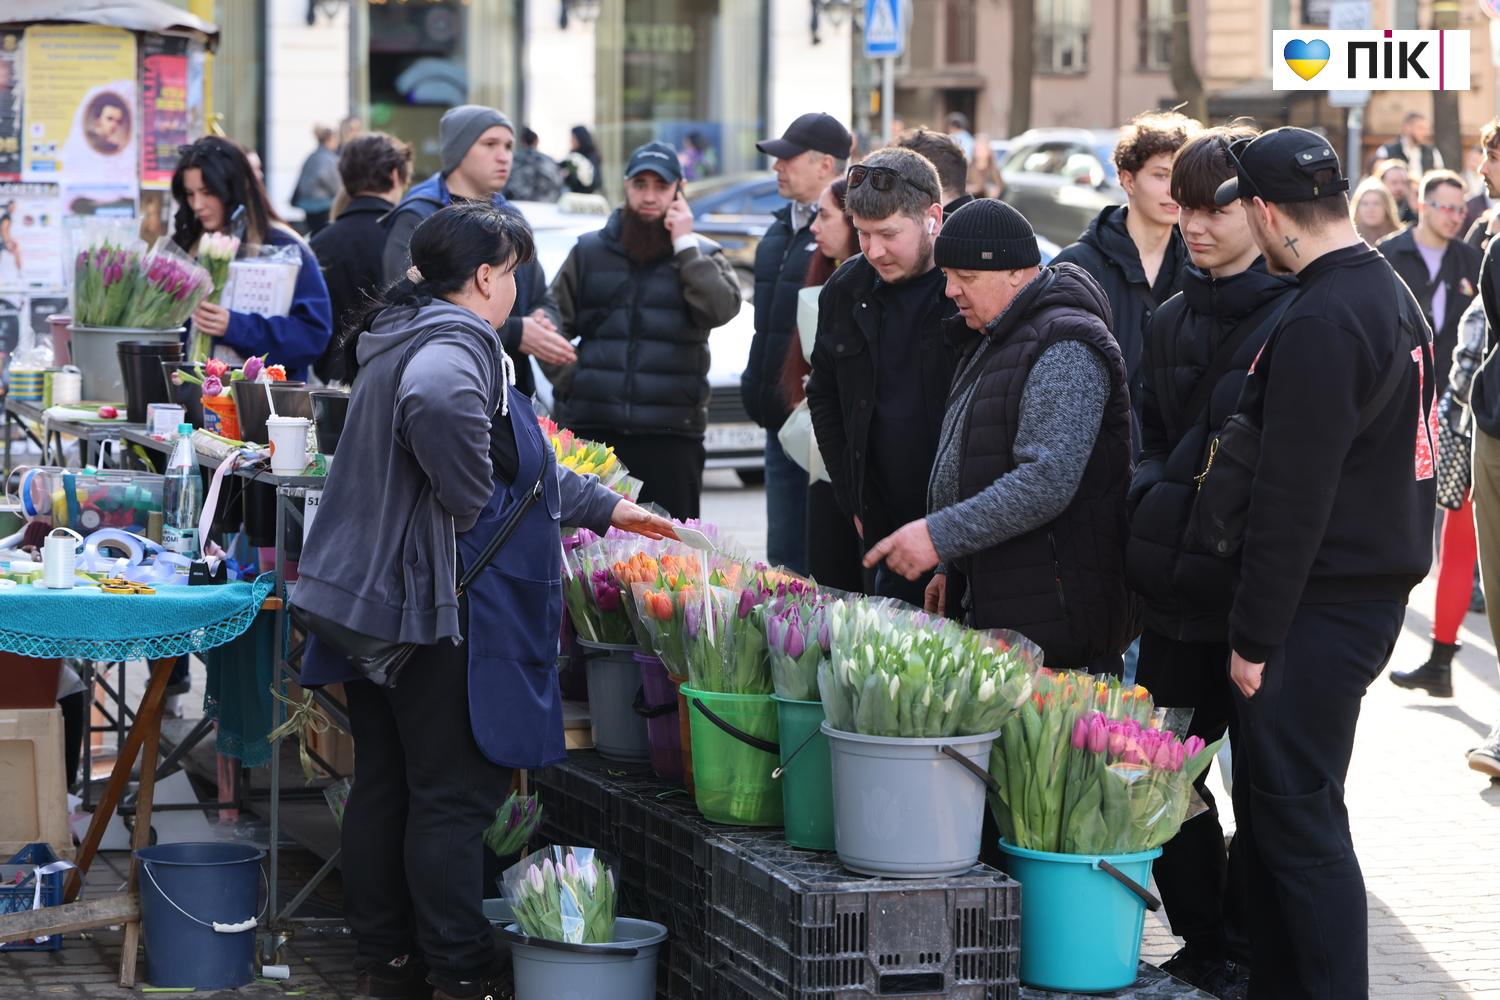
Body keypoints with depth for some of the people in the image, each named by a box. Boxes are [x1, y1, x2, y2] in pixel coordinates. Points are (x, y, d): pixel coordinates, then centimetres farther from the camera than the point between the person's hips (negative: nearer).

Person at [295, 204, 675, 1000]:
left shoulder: (402, 338, 19)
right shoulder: (455, 345, -15)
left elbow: (518, 463, 28)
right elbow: (437, 406, -41)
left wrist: (603, 506, 34)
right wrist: (472, 505, -25)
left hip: (372, 599, 10)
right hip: (438, 607, -10)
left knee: (384, 784, 15)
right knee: (454, 795, -3)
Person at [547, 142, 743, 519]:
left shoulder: (702, 255, 8)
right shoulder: (589, 251, 11)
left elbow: (721, 308, -13)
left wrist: (685, 245, -9)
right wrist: (569, 384, -4)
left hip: (671, 434, -1)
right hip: (591, 430, 1)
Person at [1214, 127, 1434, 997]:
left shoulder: (1320, 323, -19)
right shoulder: (1393, 296, 13)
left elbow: (1293, 499, -22)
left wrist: (1255, 636, -17)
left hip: (1323, 600, -10)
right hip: (1380, 581, 10)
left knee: (1296, 813, -5)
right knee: (1277, 803, 16)